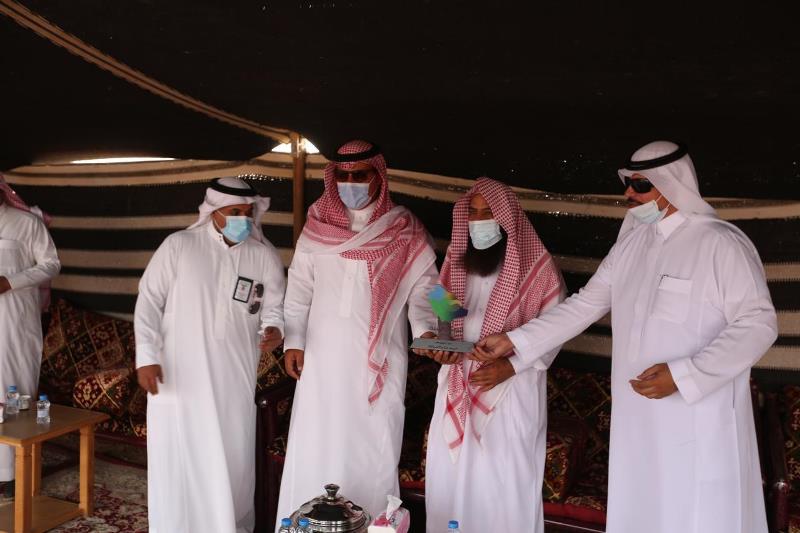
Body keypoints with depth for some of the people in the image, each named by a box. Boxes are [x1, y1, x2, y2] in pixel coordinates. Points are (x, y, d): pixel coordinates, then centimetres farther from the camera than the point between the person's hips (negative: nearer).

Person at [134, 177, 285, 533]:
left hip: (234, 379, 2)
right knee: (178, 458, 5)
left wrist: (274, 327, -15)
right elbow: (150, 301, -3)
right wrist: (147, 356, -9)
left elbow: (274, 305, 8)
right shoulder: (178, 246, -4)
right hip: (178, 373, -2)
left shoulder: (265, 256, 2)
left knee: (233, 457, 10)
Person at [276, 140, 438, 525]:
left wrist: (427, 329, -20)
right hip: (322, 356, 2)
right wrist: (293, 341, 2)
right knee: (315, 445, 6)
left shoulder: (404, 230, -1)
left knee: (374, 447, 4)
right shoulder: (317, 225, 5)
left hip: (379, 359, -1)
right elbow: (299, 288, 8)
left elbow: (423, 287, -3)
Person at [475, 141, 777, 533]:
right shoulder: (630, 242, 9)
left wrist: (683, 375, -22)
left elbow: (758, 323, -13)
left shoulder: (721, 243, -11)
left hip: (700, 423, -6)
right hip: (637, 419, 6)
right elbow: (584, 305, 12)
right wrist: (514, 340, 5)